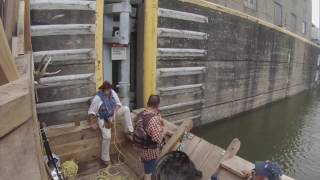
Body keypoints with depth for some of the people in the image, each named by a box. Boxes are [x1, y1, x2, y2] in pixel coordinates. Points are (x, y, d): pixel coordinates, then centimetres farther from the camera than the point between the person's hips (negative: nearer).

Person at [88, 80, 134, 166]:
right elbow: (91, 111, -15)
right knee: (107, 137, -15)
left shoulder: (113, 93, -10)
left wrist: (116, 110, -17)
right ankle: (105, 158, 9)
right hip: (103, 119, -5)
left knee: (126, 109, -19)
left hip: (113, 114, 5)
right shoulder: (97, 98, -23)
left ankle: (128, 131, -11)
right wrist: (92, 123, -20)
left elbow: (118, 104, 2)